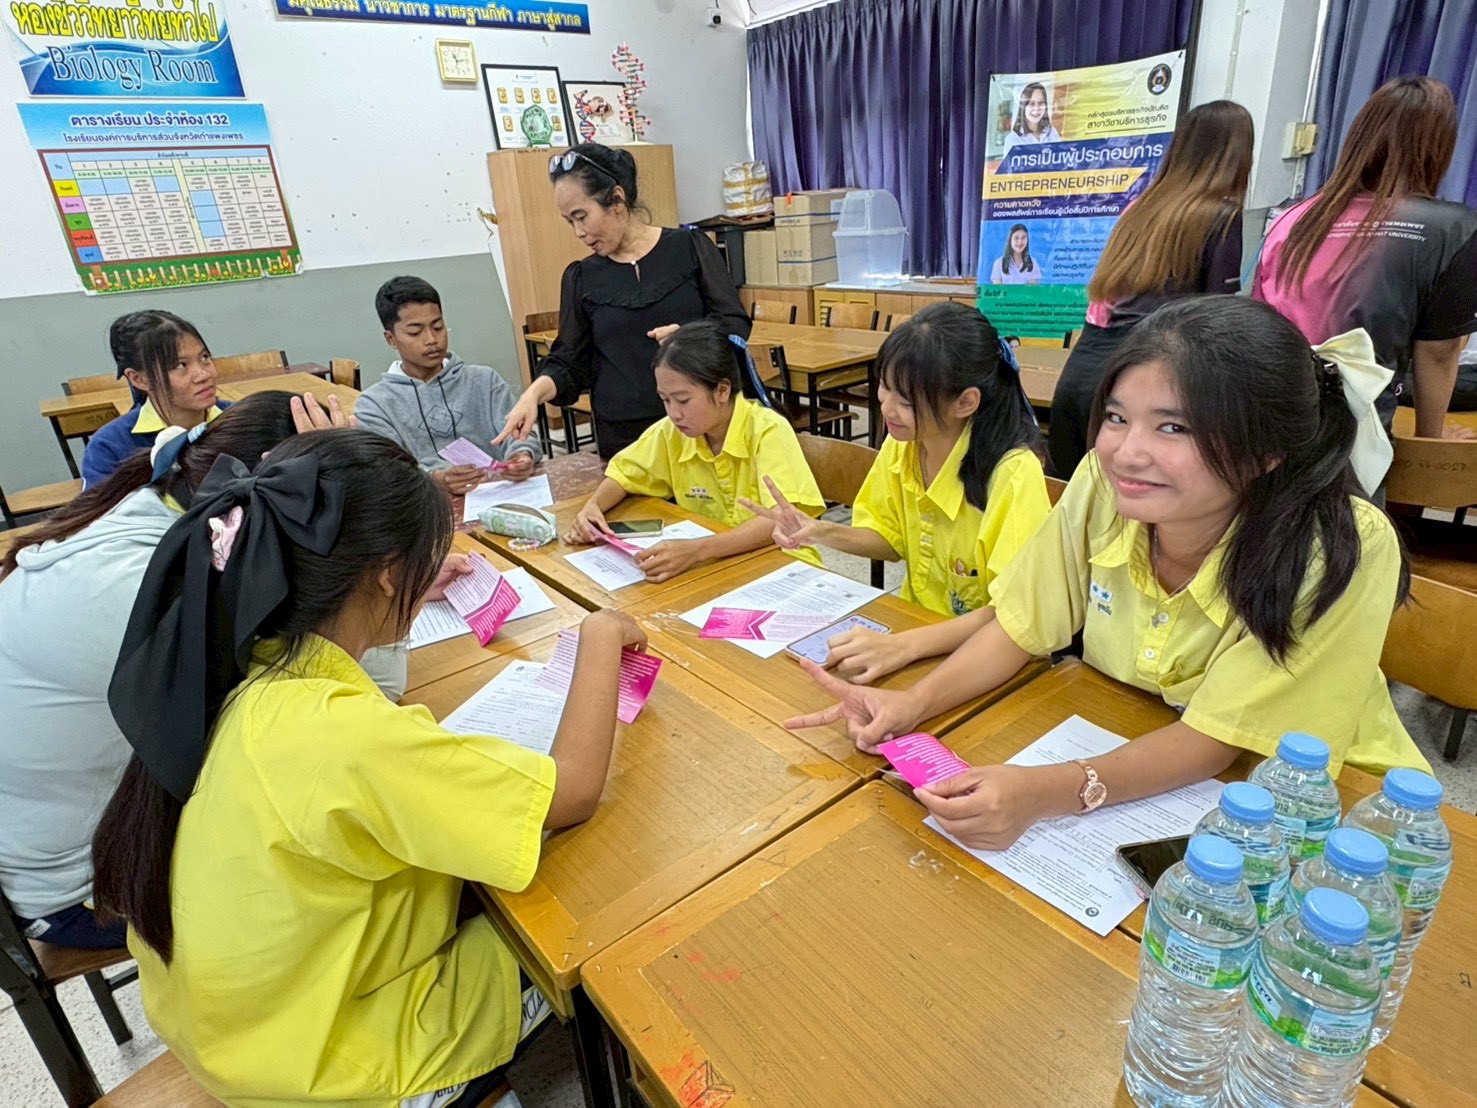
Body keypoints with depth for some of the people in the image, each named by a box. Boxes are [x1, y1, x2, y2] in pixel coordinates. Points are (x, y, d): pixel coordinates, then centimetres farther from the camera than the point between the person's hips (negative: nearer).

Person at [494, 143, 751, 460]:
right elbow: (570, 363, 9)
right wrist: (535, 392, -11)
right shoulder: (582, 278, 9)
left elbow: (735, 324, 0)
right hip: (622, 437, 1)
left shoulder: (690, 247, 2)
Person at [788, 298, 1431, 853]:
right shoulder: (1104, 484, -18)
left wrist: (1046, 792, -42)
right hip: (1128, 765, 3)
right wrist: (913, 703, -25)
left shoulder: (1344, 550, -27)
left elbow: (1214, 742, -26)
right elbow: (1021, 628, -8)